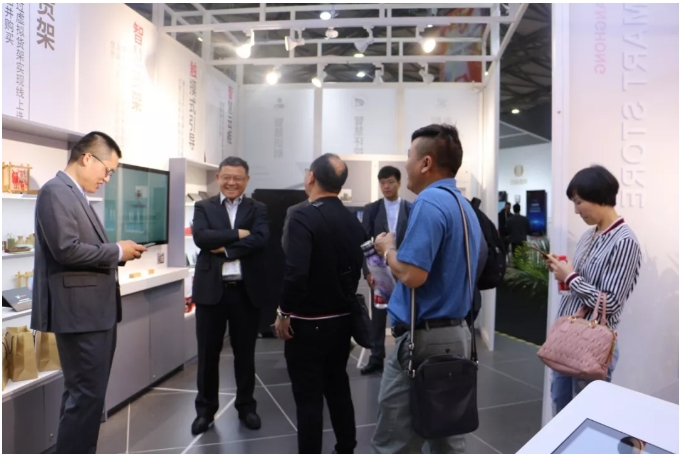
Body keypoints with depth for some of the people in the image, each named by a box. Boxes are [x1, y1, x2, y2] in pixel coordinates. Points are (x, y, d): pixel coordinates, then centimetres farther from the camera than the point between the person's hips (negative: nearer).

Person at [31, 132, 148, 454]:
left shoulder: (76, 195, 16)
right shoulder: (56, 191, -13)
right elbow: (67, 250, -24)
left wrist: (119, 255, 4)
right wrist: (117, 251, -14)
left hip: (96, 310, 10)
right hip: (79, 312, -10)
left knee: (87, 393, 19)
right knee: (86, 394, -3)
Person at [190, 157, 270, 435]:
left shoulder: (257, 209, 6)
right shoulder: (204, 207, 6)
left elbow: (261, 239, -13)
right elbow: (200, 237, -13)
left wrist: (225, 249, -15)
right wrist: (237, 234, -15)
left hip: (246, 290, 0)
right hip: (211, 290, 0)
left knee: (245, 353, 13)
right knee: (208, 353, 10)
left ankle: (246, 406, 30)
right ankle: (206, 409, 28)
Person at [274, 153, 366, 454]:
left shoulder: (304, 217, -19)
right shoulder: (353, 221, 1)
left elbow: (296, 273, -28)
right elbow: (357, 268, 8)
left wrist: (285, 313, -15)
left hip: (307, 323, -7)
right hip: (342, 319, 7)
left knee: (308, 397, 6)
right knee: (338, 388, 20)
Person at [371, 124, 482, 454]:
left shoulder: (429, 202, -16)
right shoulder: (464, 206, 13)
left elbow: (412, 275, -24)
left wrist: (388, 249, -6)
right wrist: (397, 249, 16)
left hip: (424, 338, -10)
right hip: (455, 333, 10)